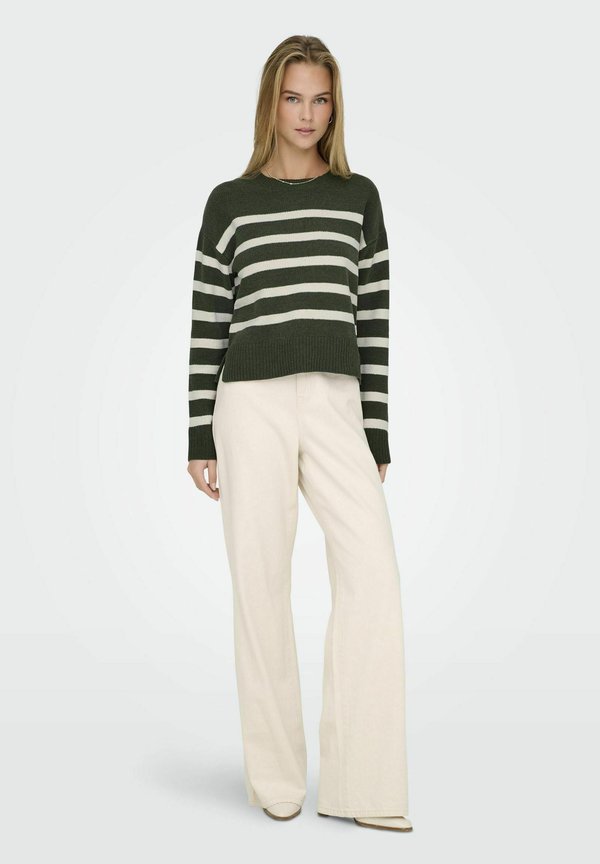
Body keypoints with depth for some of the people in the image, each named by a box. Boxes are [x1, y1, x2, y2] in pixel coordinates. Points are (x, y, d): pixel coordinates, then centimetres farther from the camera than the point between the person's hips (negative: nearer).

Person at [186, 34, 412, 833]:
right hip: (252, 405, -1)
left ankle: (363, 785, -6)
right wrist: (201, 436, 3)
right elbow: (207, 323, 8)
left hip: (335, 403, 1)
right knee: (260, 582, 1)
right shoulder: (230, 202, 9)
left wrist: (376, 434, 6)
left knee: (372, 569, -14)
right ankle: (275, 778, 13)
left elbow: (373, 318, 10)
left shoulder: (358, 197, 12)